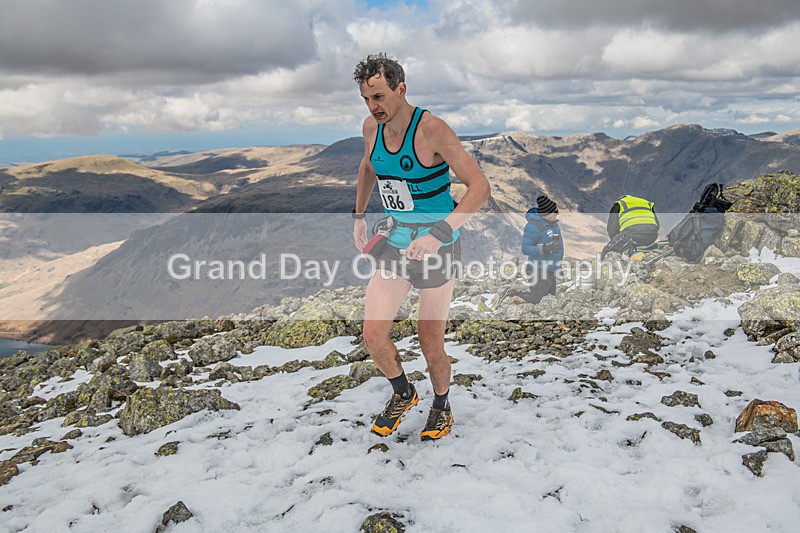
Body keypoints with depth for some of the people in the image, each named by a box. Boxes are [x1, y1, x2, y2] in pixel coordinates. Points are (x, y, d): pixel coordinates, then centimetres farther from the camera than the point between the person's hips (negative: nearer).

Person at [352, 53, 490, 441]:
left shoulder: (431, 129, -20)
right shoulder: (372, 127, 0)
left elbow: (479, 187, -24)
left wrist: (439, 234, -33)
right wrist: (358, 214, 16)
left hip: (437, 247, -5)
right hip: (397, 242, 6)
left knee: (430, 344, 4)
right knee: (373, 334, -1)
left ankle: (441, 405, 34)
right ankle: (402, 393, 28)